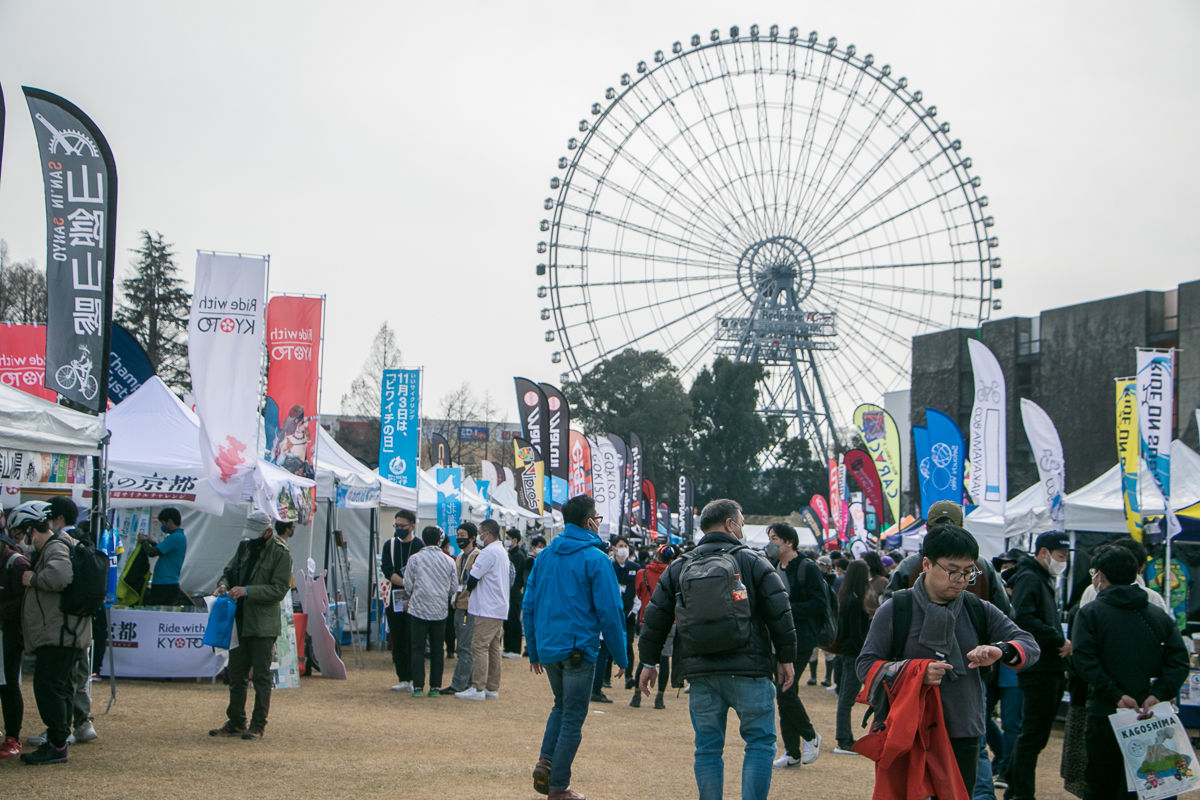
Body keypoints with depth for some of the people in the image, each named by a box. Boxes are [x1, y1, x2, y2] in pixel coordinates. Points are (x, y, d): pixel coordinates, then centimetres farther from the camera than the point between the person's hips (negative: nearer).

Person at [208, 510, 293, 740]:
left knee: (261, 676, -1)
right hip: (240, 622, 7)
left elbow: (279, 589, -14)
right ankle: (235, 723, 21)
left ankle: (258, 725, 5)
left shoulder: (281, 553, -9)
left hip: (263, 625, -7)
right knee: (236, 675, 12)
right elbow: (229, 570, 19)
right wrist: (224, 584, -4)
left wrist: (247, 591, -21)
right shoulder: (245, 546, 11)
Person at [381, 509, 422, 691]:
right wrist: (405, 583, -14)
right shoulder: (390, 545, 11)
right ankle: (402, 679, 11)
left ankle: (413, 679, -7)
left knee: (411, 639, -10)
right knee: (397, 640, 5)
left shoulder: (421, 546, 0)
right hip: (395, 599, 4)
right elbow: (387, 570, -1)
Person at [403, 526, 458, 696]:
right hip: (440, 610, 2)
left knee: (418, 649, 3)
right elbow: (454, 587, 5)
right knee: (437, 650, 8)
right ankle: (435, 687, 7)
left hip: (419, 609, -2)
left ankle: (418, 686, -1)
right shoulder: (448, 561, 0)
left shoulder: (415, 559, -7)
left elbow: (408, 584, -2)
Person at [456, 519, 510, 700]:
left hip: (487, 610, -10)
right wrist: (473, 589, 14)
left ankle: (478, 688, -12)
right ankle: (492, 688, 13)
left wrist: (468, 589, 6)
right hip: (500, 609, 10)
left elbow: (473, 577, -13)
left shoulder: (488, 552, -14)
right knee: (493, 648, 11)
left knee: (479, 646, -9)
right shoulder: (502, 552, 18)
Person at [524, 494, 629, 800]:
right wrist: (621, 657, -5)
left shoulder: (545, 556, 7)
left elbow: (528, 606, 10)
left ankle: (545, 761, 5)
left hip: (547, 648, 6)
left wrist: (534, 651, 17)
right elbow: (610, 611, -13)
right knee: (573, 717, 3)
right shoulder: (595, 559, -11)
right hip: (579, 647, -6)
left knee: (561, 704, 24)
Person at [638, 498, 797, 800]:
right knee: (760, 742, 5)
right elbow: (780, 613, -3)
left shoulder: (679, 568, 10)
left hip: (700, 673, 3)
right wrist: (786, 658, 6)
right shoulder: (753, 562, 0)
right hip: (748, 671, -3)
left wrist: (648, 662, 20)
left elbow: (655, 619, 11)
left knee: (707, 748, 9)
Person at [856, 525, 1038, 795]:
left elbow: (1030, 646, 5)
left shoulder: (979, 611, 10)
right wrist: (915, 673, -19)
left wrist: (1001, 651, -19)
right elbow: (865, 666, -3)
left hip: (964, 738, 3)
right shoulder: (895, 611, -1)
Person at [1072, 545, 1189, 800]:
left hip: (1105, 714, -3)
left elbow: (1084, 661, -14)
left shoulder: (1089, 613, -1)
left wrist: (1116, 695, -15)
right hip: (1150, 720, 3)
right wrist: (1159, 694, -8)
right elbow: (1179, 661, 0)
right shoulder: (1160, 616, 10)